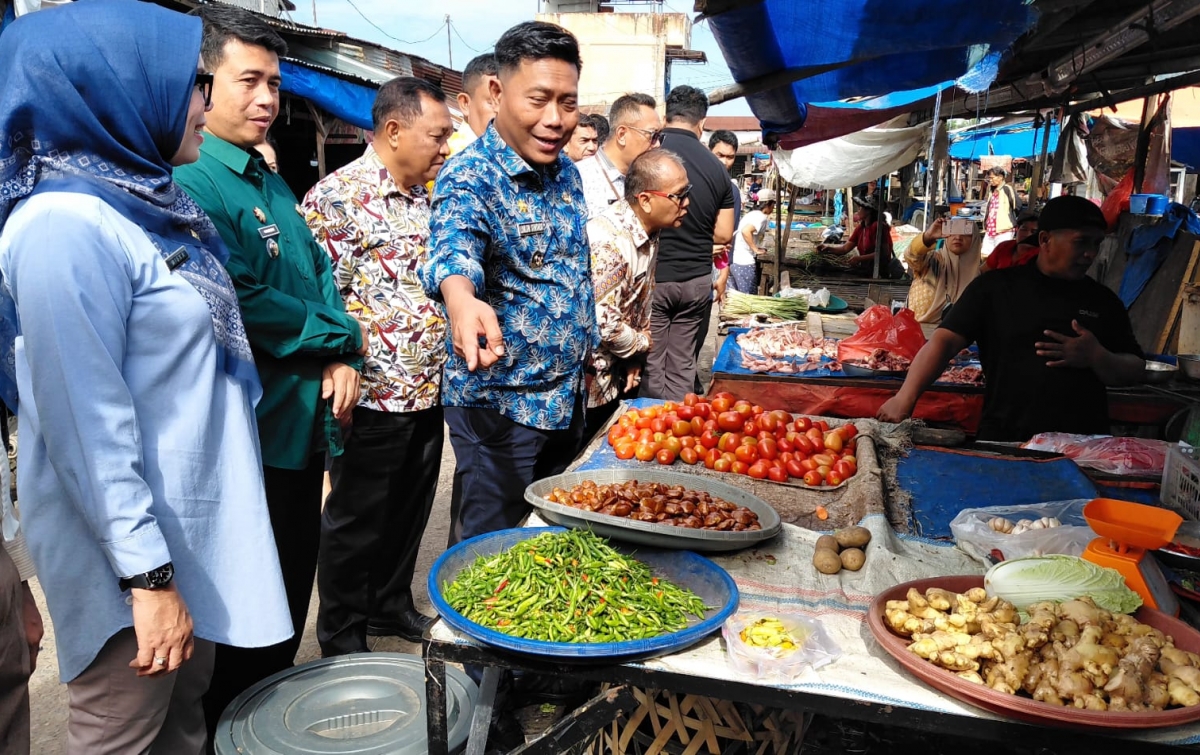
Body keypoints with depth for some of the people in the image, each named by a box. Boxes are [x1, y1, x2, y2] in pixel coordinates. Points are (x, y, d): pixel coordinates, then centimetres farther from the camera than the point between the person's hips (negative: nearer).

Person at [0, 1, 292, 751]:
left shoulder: (150, 201, 7)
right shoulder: (65, 225, -21)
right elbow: (88, 426, -23)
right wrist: (148, 575, -20)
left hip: (195, 530, 8)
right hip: (130, 551, -8)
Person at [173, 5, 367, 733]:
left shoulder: (270, 182, 13)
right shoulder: (191, 184, -15)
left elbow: (320, 273, 13)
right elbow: (242, 306, -23)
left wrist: (344, 359, -4)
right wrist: (345, 336, -9)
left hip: (305, 423, 9)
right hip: (250, 433, -9)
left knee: (292, 593, 21)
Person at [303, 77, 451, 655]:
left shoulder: (423, 198, 12)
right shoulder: (338, 196, -13)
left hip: (428, 390, 8)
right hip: (375, 395, -7)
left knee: (409, 512, 19)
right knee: (357, 522, 8)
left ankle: (392, 605, 39)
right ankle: (341, 642, 26)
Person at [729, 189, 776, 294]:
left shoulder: (752, 214, 16)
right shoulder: (761, 217, -11)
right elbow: (745, 231, -26)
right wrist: (756, 250, -18)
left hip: (733, 259, 9)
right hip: (744, 262, -9)